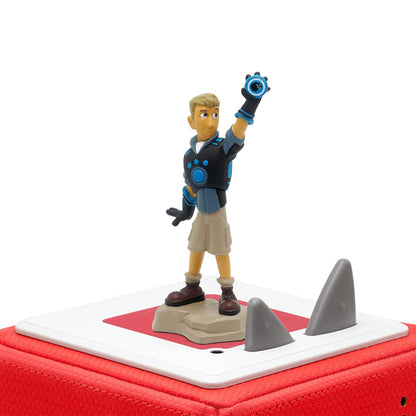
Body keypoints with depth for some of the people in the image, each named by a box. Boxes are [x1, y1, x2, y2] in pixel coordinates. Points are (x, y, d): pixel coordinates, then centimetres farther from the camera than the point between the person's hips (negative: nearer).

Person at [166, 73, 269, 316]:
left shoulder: (223, 149, -12)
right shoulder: (190, 155, 3)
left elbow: (237, 132, -33)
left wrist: (250, 104, -47)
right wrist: (186, 210, 27)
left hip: (217, 211, -5)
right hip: (201, 212, 5)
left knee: (221, 251, 1)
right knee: (196, 248, 15)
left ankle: (228, 293, 11)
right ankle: (193, 289, 31)